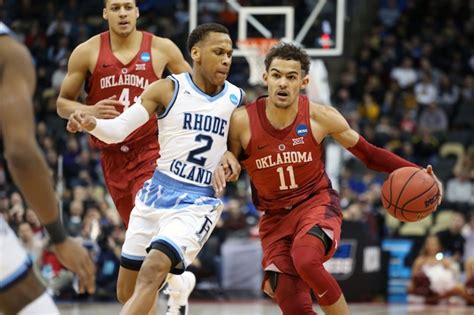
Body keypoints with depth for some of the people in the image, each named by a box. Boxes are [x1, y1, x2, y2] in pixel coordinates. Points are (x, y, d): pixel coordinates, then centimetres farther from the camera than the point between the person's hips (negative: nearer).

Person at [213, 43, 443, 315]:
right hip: (275, 217, 2)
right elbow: (228, 164, 7)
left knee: (306, 261, -35)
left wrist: (414, 172, -10)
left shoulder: (320, 117, -10)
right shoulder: (243, 121, -10)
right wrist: (222, 170, -18)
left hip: (317, 203, -2)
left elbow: (368, 153, 2)